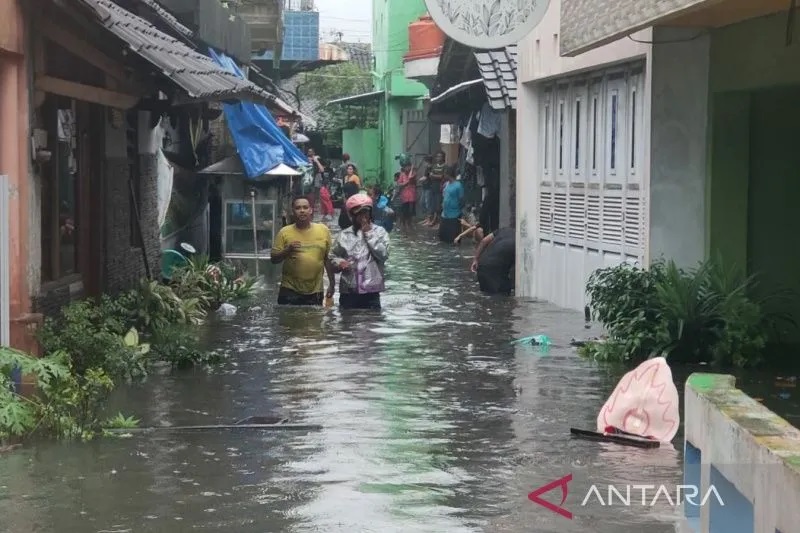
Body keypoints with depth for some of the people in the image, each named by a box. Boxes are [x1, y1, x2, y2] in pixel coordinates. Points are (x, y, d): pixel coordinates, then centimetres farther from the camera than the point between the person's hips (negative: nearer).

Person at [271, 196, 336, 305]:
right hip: (290, 291, -1)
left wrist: (332, 283, 7)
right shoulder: (284, 232, -2)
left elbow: (328, 259, 8)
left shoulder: (323, 230, 2)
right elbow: (274, 259, -1)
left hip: (315, 292, 1)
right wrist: (288, 250, -19)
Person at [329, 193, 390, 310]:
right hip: (348, 291, 1)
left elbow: (383, 255, -12)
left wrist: (369, 234, -10)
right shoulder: (344, 235, 5)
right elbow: (332, 257, 11)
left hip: (371, 291, -1)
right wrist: (339, 262, -12)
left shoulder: (379, 232, 1)